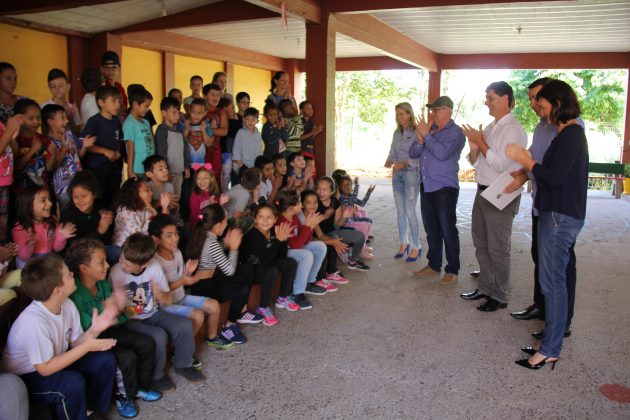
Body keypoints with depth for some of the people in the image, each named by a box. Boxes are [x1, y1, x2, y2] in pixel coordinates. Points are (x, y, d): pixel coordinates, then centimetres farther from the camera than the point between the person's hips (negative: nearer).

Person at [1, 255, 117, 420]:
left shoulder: (67, 304, -13)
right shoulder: (34, 322, -35)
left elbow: (75, 343, -4)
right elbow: (45, 369, -28)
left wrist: (94, 330, -24)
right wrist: (87, 346, -28)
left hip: (55, 362, 8)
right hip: (24, 378, -7)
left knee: (106, 360, -4)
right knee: (73, 382, -32)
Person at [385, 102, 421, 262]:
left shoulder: (416, 132, -9)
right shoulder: (397, 133, 12)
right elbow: (392, 153, 13)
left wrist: (404, 164, -23)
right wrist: (389, 161, -7)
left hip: (411, 173, -6)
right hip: (397, 174, 7)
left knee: (410, 211, -7)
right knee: (400, 210, 10)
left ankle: (416, 247, 5)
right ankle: (403, 244, 22)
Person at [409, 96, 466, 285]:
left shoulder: (455, 132, -8)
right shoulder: (429, 129, 12)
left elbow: (442, 153, -24)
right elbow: (413, 153, 8)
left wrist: (426, 135, -17)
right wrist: (420, 138, -10)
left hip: (445, 188, -7)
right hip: (426, 186, 7)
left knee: (448, 230, -1)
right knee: (431, 229, 14)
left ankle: (452, 270, 8)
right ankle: (433, 265, 26)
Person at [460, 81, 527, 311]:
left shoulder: (513, 130, -14)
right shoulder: (490, 128, 12)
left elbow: (501, 164, -23)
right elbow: (476, 162, 13)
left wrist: (481, 143, -16)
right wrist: (473, 148, -7)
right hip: (483, 191, 9)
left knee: (497, 249, 1)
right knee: (481, 244, 18)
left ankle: (500, 296, 16)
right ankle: (485, 287, 33)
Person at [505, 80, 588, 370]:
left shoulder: (570, 134, -15)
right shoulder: (569, 133, 15)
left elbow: (554, 177, -21)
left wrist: (525, 160, -10)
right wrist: (529, 166, 9)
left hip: (560, 217, -10)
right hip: (556, 214, 10)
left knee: (552, 283, -4)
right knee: (553, 282, 15)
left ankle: (549, 351, 5)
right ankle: (551, 340, 26)